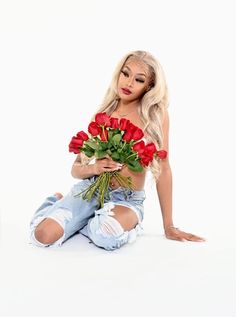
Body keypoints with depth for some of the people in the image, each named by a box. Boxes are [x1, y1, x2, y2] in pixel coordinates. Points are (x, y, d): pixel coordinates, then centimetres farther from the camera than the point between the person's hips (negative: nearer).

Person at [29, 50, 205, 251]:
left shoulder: (156, 115, -4)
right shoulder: (102, 114, 4)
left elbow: (163, 168, -3)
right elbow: (76, 168, 7)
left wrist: (169, 226, -3)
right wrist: (95, 168, -17)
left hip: (128, 200, -2)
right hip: (91, 189, 2)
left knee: (109, 235, -37)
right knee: (45, 235, -23)